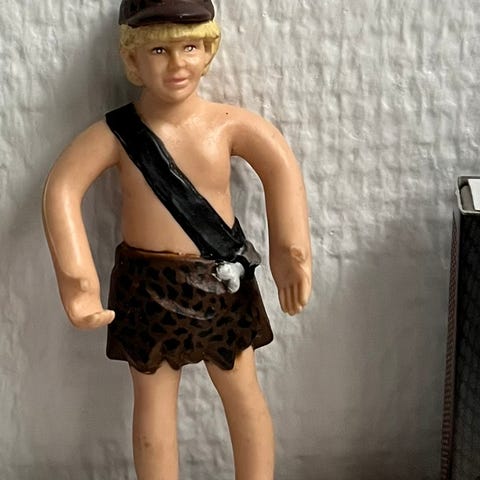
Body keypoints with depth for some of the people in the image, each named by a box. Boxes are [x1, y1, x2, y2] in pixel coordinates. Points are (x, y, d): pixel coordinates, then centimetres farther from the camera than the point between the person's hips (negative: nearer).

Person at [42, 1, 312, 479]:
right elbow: (62, 188, -22)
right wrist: (76, 273, -33)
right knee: (153, 403, 11)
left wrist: (290, 252, -29)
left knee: (243, 394, 13)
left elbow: (282, 169, -19)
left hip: (222, 283, 1)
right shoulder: (115, 133, -13)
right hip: (149, 286, -1)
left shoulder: (230, 124, -11)